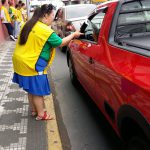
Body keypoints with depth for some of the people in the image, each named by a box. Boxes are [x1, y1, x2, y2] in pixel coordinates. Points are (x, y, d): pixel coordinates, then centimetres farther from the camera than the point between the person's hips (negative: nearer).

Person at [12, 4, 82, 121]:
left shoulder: (29, 25, 6)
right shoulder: (46, 31, -20)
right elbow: (61, 43, -10)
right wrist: (73, 35, 2)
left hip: (21, 62, 9)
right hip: (32, 66, -9)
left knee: (31, 89, 22)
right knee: (38, 91, 6)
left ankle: (34, 110, 37)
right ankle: (41, 114, 21)